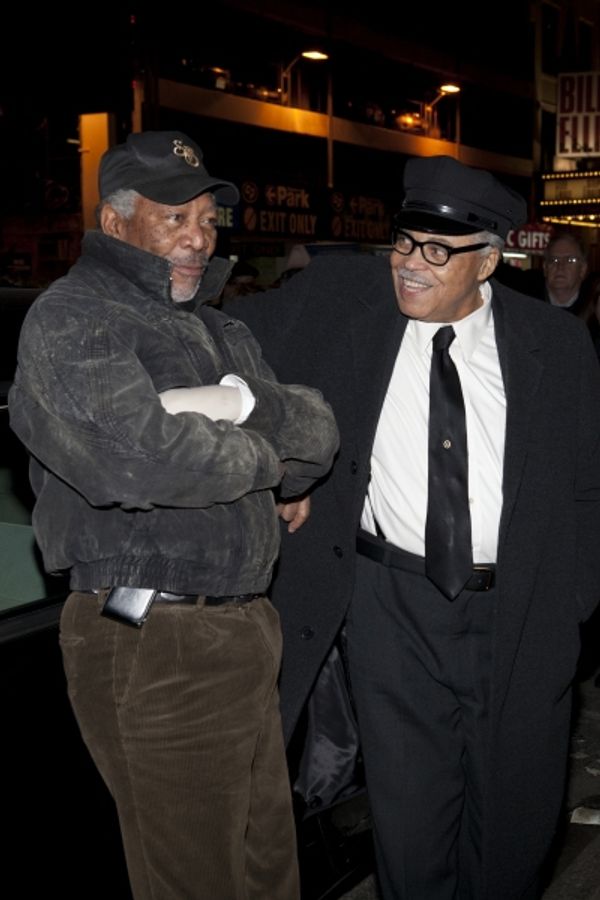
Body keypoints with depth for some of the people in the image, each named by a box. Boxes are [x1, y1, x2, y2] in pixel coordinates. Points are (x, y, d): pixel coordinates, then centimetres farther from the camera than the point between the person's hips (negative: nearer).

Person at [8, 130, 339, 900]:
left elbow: (318, 434, 7)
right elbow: (139, 459, -28)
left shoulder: (218, 329, 18)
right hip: (155, 648, -8)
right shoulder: (70, 318, -10)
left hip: (244, 631, 8)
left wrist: (246, 405, -15)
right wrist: (261, 457, -9)